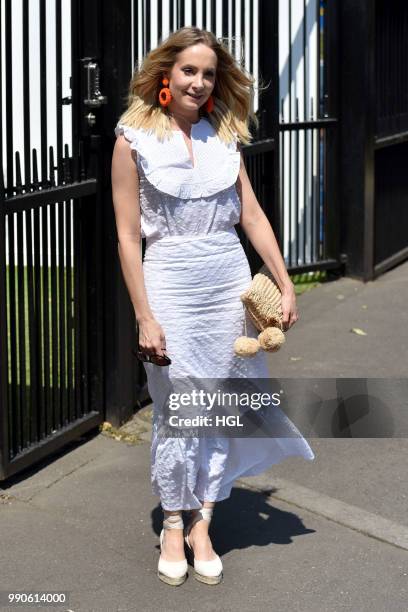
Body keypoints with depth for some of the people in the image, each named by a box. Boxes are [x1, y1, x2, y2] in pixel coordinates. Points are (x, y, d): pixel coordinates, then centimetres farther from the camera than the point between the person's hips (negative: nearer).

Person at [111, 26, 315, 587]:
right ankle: (173, 525, 18)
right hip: (170, 283, -4)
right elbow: (128, 235, -7)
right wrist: (145, 318, -11)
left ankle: (202, 525, 18)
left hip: (230, 281, 4)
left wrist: (286, 285, 6)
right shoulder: (135, 140, -5)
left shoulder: (223, 135, 7)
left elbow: (252, 215, 10)